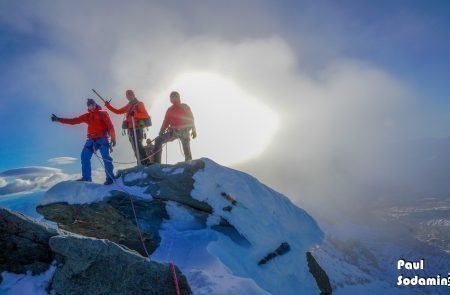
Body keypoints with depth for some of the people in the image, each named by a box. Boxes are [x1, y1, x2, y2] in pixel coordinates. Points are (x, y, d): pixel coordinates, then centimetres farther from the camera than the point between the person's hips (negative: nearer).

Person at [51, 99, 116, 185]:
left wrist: (113, 138, -13)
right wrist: (58, 119, 11)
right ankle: (86, 177, 9)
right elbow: (73, 121, 15)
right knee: (84, 155, -1)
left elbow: (110, 126, -5)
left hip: (102, 139, -5)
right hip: (91, 140, 6)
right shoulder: (87, 116, 14)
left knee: (106, 157, -15)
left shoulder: (102, 114, 1)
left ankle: (110, 177, -8)